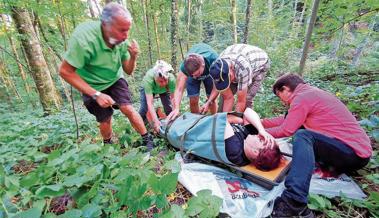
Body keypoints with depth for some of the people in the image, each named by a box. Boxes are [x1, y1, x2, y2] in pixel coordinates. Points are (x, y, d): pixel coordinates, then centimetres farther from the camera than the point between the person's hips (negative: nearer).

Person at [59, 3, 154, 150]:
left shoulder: (122, 40, -17)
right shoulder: (83, 38, -32)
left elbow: (128, 71, -6)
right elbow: (65, 72, -24)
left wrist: (133, 57, -27)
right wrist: (96, 95, -26)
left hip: (115, 80, 3)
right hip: (93, 86, -2)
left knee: (128, 109, -15)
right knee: (105, 120, 5)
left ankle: (148, 140, 3)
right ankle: (107, 146, 36)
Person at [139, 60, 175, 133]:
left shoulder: (171, 79, -42)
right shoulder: (148, 79, -45)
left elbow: (173, 98, -34)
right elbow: (150, 103, -47)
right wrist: (155, 121, -54)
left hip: (165, 89, 1)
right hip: (148, 87, -1)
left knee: (169, 107, -11)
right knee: (144, 107, -13)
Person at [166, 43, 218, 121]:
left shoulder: (213, 60, -42)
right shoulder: (184, 66, -39)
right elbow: (179, 89, -40)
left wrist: (209, 102, -44)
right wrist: (176, 108, -55)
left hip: (209, 73, 0)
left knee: (212, 99, -6)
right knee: (193, 100, -9)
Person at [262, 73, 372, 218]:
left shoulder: (302, 97, -15)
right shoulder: (311, 92, 12)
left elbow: (286, 130, -18)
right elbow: (287, 120, 11)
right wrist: (259, 122, 9)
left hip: (355, 153, -9)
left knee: (302, 136, -30)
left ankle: (294, 201, -39)